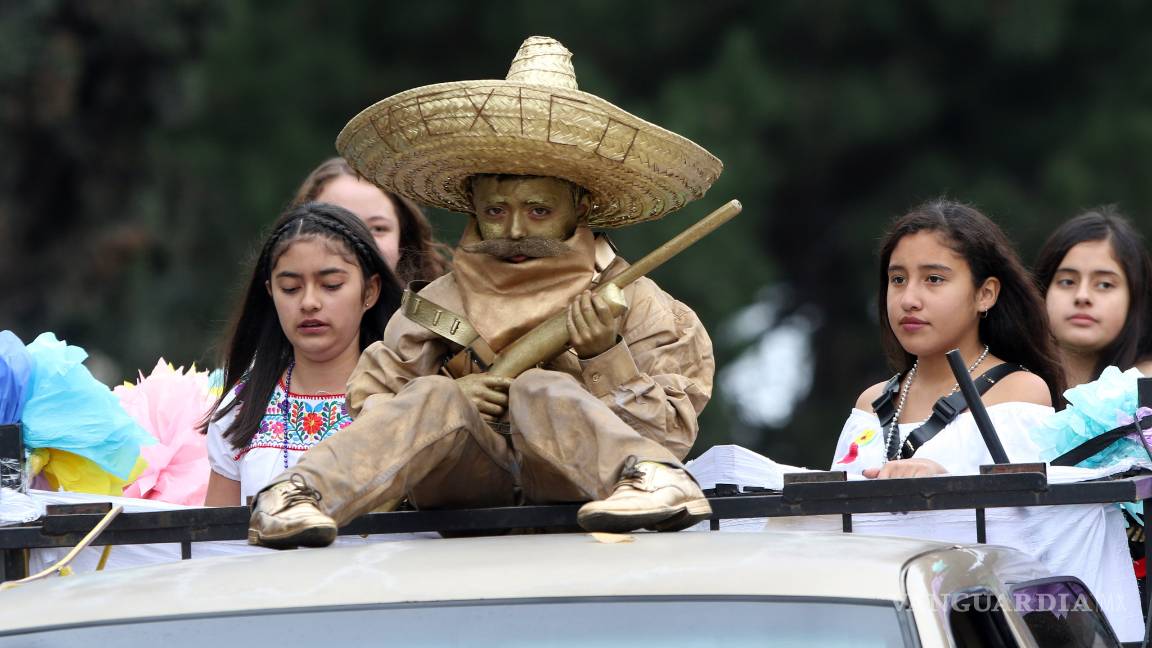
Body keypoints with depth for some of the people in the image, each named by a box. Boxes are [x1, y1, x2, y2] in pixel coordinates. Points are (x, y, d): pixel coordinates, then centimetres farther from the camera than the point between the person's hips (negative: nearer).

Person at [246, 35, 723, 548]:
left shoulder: (631, 303, 7)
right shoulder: (438, 306, 13)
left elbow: (673, 430, 4)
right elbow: (368, 409, 12)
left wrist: (606, 357, -13)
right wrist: (448, 397, -9)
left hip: (574, 483, -2)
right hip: (470, 486, 2)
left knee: (543, 390, -29)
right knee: (436, 399, -26)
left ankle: (651, 480, -53)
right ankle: (297, 496, -42)